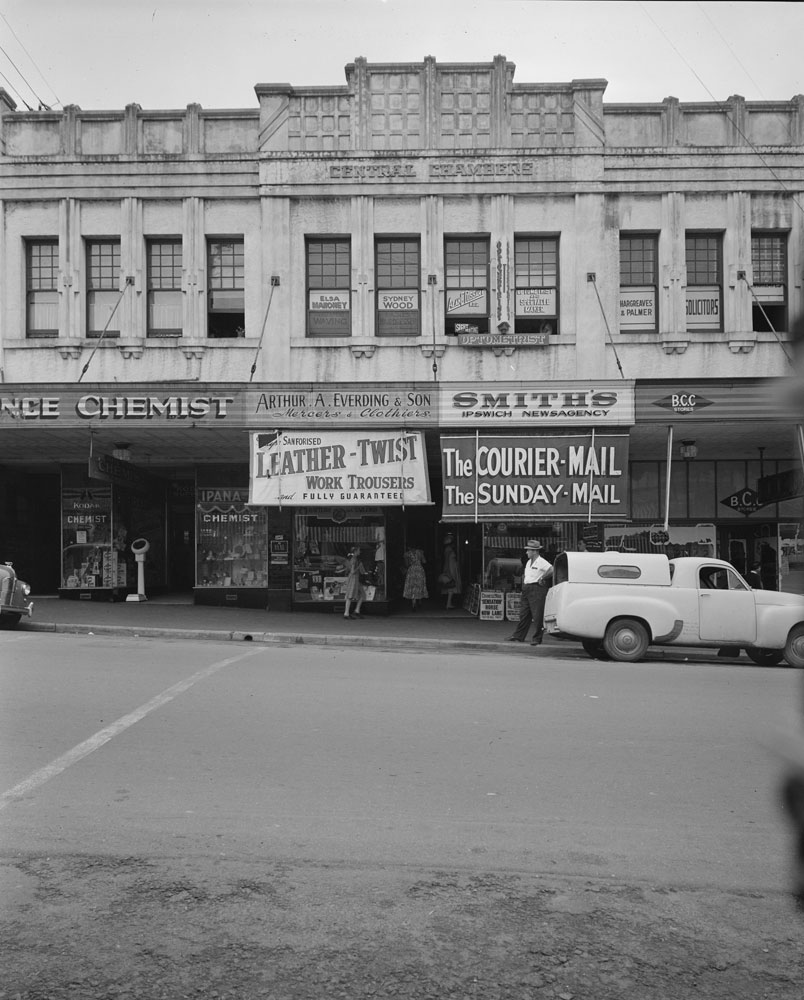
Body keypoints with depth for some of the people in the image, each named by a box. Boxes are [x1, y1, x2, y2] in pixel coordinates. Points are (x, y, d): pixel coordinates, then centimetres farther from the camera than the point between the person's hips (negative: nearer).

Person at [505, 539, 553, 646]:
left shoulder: (541, 562, -10)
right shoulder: (529, 562, 16)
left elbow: (552, 570, -21)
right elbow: (524, 575, 30)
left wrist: (542, 578, -13)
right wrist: (523, 583, 15)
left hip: (537, 590, -8)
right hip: (526, 590, 8)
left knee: (537, 616, -4)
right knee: (523, 614, 11)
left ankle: (537, 639, 1)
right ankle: (518, 636, 17)